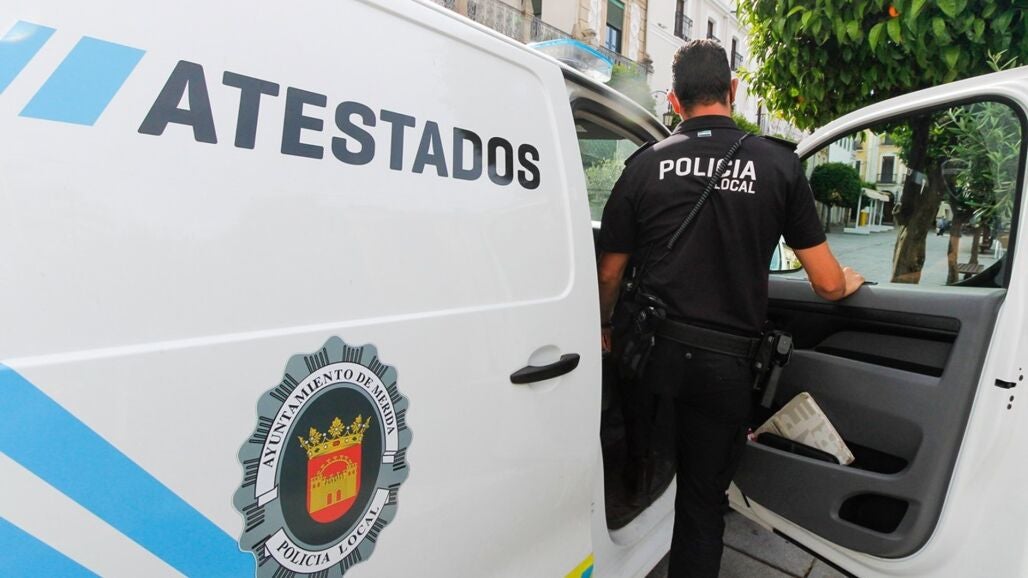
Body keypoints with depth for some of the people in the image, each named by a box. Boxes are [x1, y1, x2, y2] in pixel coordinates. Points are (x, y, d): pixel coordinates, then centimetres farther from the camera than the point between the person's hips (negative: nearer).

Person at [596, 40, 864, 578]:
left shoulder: (646, 165, 0)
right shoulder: (778, 164, 0)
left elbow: (609, 274, 3)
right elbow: (828, 284, 3)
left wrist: (604, 328, 22)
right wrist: (852, 281, 27)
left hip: (653, 354, 1)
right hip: (726, 362, 0)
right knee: (702, 503, 16)